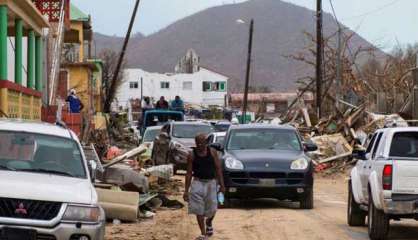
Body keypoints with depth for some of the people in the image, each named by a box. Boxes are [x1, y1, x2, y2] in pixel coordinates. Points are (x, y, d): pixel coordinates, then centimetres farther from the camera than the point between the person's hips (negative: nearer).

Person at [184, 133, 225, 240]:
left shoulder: (212, 152, -2)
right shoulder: (192, 155, -3)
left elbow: (218, 169, 1)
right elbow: (189, 173, 0)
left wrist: (222, 185, -4)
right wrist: (186, 190, -2)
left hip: (211, 183, 0)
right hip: (198, 183, 0)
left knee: (212, 209, 5)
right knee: (199, 210, -3)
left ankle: (209, 222, 40)